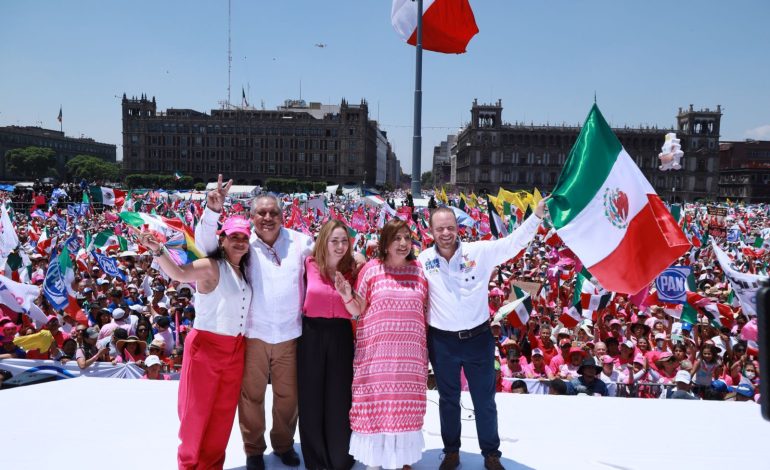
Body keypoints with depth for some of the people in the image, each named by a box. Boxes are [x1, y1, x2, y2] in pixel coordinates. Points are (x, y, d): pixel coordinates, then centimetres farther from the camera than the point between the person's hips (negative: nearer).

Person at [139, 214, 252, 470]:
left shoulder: (244, 272, 9)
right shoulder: (211, 267, -14)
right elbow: (179, 273, -32)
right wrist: (158, 250, -50)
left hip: (235, 350, 6)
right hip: (206, 346, -6)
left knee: (223, 411, 15)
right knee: (197, 410, 6)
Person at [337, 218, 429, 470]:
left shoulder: (419, 269, 5)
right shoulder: (371, 268, -2)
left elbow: (427, 310, 12)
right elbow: (357, 310, 1)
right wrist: (347, 296, -19)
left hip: (410, 351, 2)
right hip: (376, 350, -2)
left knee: (407, 406, 10)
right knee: (375, 403, 4)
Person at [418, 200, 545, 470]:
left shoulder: (480, 251, -8)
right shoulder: (423, 260, -5)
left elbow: (513, 242, -10)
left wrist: (536, 216, -21)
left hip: (478, 338, 0)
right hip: (442, 341, 1)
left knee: (484, 400, 13)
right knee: (448, 400, 17)